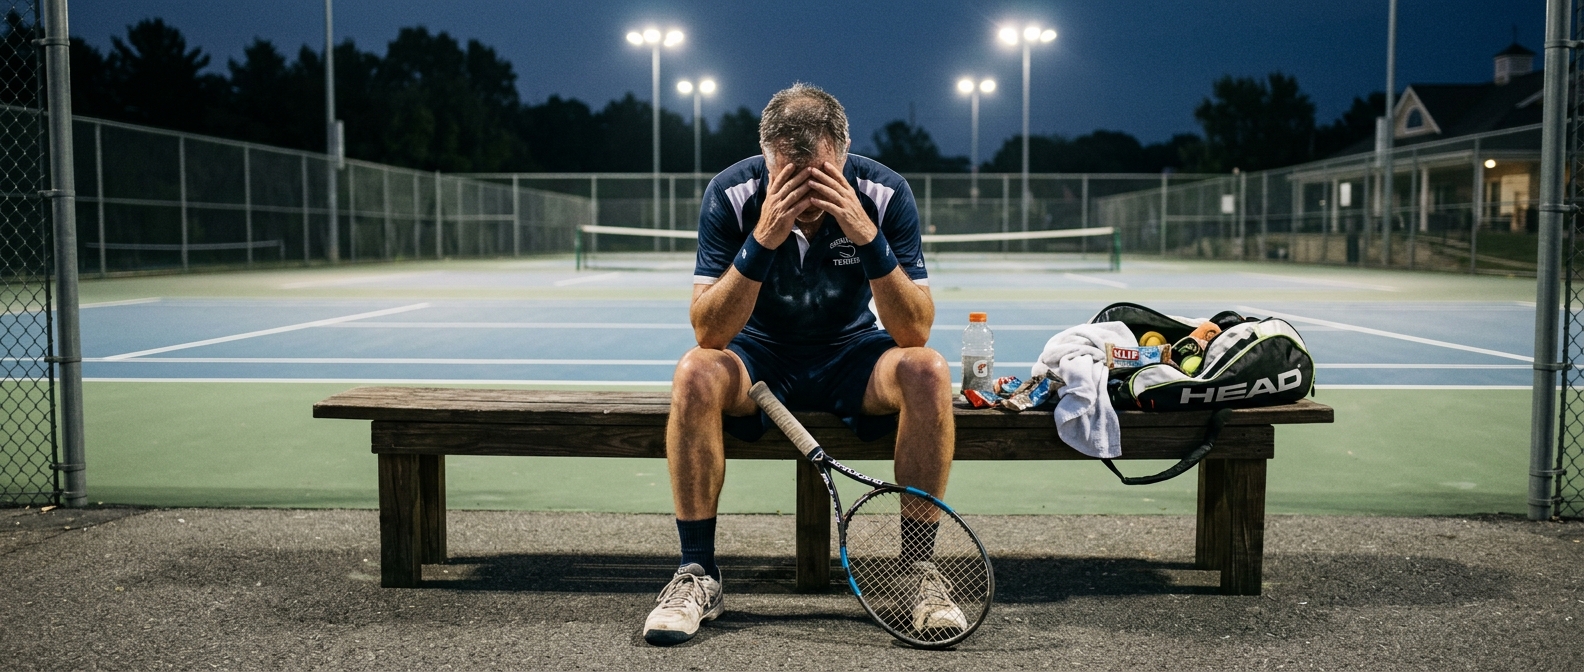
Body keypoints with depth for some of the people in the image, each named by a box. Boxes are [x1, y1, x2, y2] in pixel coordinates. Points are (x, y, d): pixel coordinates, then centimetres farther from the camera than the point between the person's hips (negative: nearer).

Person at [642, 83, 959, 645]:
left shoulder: (884, 194, -18)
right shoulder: (731, 194, -19)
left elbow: (915, 333, -22)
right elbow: (708, 333, -24)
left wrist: (868, 236, -35)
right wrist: (762, 241, -37)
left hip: (852, 354, 1)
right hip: (760, 355, 0)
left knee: (928, 372, -30)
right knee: (695, 375, -32)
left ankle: (918, 568, -17)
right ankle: (698, 573, -17)